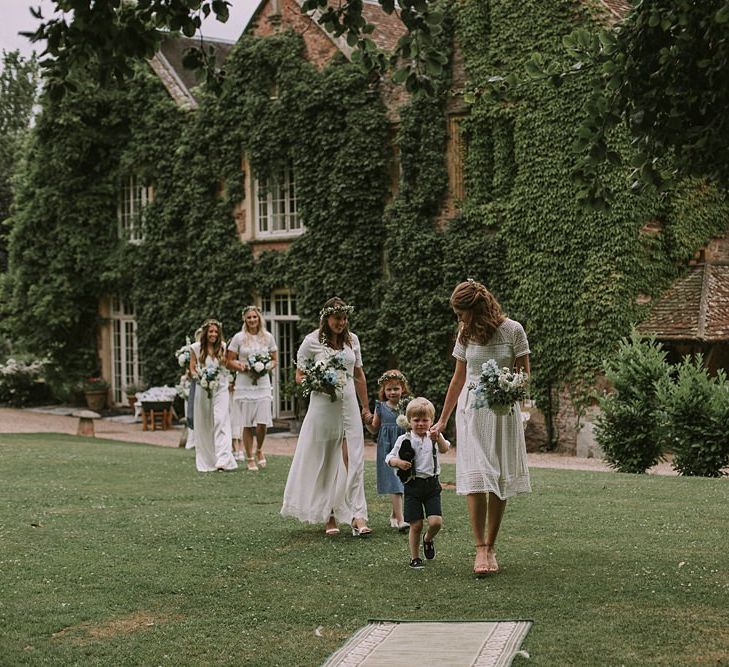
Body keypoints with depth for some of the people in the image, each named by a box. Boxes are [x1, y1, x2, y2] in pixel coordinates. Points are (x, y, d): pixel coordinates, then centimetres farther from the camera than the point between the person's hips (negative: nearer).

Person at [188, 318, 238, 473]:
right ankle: (206, 461, 15)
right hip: (203, 389, 1)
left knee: (221, 421, -14)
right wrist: (199, 378, -13)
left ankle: (223, 459, -21)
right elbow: (192, 369, 4)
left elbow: (228, 366, 12)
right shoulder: (196, 348, 1)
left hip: (220, 388, 0)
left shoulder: (223, 347, 5)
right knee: (204, 424, 5)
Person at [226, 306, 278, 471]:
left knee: (262, 422, -7)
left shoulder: (268, 337, 7)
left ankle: (259, 450, 21)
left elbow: (275, 360, 13)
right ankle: (249, 459, 10)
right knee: (247, 424, -1)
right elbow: (229, 361, 3)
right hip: (244, 384, -1)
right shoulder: (239, 338, 1)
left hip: (263, 383, 1)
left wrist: (267, 368, -7)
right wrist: (242, 367, -14)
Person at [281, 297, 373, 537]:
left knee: (354, 460, -7)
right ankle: (328, 516, 14)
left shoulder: (352, 340, 9)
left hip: (349, 404, 3)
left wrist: (366, 408, 18)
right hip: (323, 406, -3)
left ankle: (358, 516, -11)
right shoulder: (312, 341, -2)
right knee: (325, 462, 4)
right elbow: (299, 376, 2)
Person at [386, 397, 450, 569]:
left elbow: (444, 449, -19)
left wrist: (438, 438, -40)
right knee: (416, 525, 0)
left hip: (432, 484, 1)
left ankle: (428, 539, 23)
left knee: (436, 522, -11)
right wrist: (398, 462, -18)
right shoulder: (404, 440, 0)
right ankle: (414, 557, 16)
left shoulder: (434, 438, 1)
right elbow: (389, 458, 4)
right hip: (413, 485, -1)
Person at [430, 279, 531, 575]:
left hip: (503, 410, -2)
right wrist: (442, 420, 19)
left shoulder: (513, 330, -6)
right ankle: (480, 549, -12)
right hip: (471, 409, 2)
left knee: (500, 481, 1)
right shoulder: (466, 334, 5)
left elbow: (524, 373, 0)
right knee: (476, 478, -11)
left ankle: (490, 548, 9)